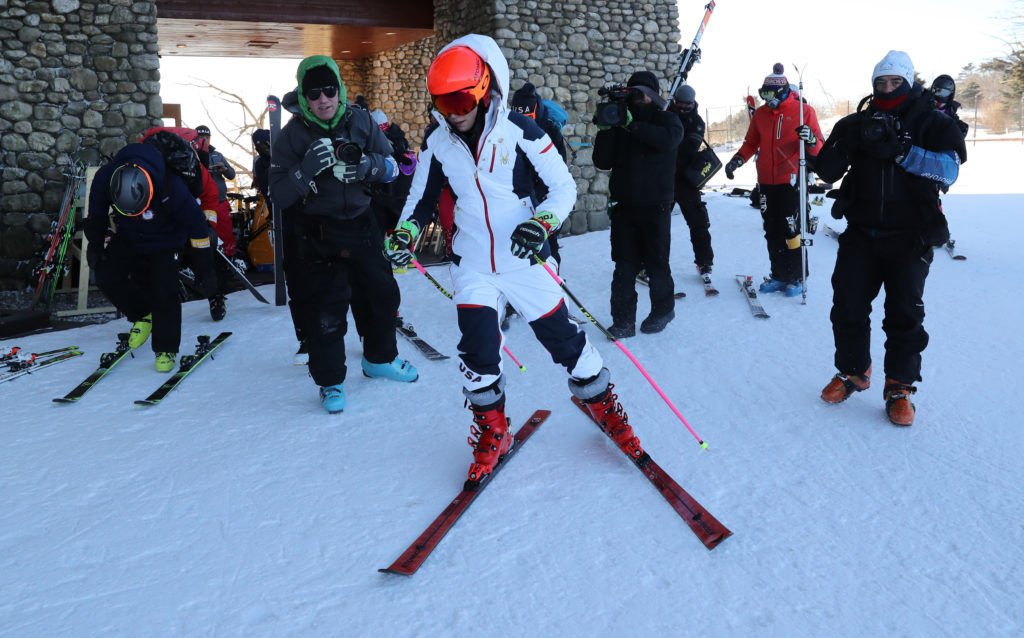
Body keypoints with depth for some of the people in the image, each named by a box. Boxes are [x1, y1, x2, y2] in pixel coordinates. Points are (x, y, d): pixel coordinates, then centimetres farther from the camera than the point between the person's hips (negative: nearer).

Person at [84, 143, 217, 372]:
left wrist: (205, 271, -17)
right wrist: (95, 245, 2)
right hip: (127, 240, 4)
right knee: (107, 277, -10)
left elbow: (197, 226, -22)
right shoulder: (104, 178, -27)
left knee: (163, 293, -14)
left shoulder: (171, 187, -36)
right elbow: (96, 215, -3)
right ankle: (142, 316, 14)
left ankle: (166, 349, 3)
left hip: (164, 243, -4)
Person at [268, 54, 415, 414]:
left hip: (361, 225, 4)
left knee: (383, 294, 14)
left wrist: (366, 164, -20)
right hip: (317, 233, -4)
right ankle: (330, 382, 15)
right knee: (326, 310, -3)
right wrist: (307, 168, -29)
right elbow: (279, 196, -13)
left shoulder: (360, 122, -4)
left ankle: (379, 359, 37)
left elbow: (392, 166, 1)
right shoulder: (292, 136, -10)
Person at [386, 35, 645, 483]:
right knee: (478, 351, -4)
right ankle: (491, 433, 20)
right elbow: (422, 197, 11)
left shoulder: (519, 131, -13)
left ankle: (605, 406, 29)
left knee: (564, 340, 5)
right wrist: (404, 235, -6)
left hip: (524, 259, -2)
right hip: (472, 265, 3)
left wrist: (542, 223, -27)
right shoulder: (437, 142, -2)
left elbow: (564, 187, -9)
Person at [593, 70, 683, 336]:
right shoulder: (619, 122, 9)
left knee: (656, 263, 4)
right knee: (624, 266, 1)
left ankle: (662, 310, 25)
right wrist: (605, 130, -11)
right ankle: (623, 321, 5)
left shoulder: (667, 119, 3)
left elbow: (668, 138, -22)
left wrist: (632, 125, -26)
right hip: (624, 205, 3)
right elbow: (603, 162, 1)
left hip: (655, 206, -2)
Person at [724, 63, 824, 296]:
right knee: (772, 231, 8)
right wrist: (737, 159, 1)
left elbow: (819, 148, -3)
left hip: (792, 181, -5)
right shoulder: (760, 113, 10)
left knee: (792, 230, -5)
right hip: (767, 182, 5)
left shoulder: (803, 110, -3)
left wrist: (811, 140, -25)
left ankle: (796, 277, 7)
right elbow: (751, 143, 18)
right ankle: (779, 275, 18)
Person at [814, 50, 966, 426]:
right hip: (861, 233, 2)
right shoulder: (857, 122, 7)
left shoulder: (932, 123, 1)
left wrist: (899, 150, -26)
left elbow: (949, 168, -16)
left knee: (905, 314, 1)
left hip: (910, 237, -2)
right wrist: (848, 140, -20)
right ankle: (853, 372, 24)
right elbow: (827, 172, -2)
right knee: (847, 306, 3)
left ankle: (899, 387, 14)